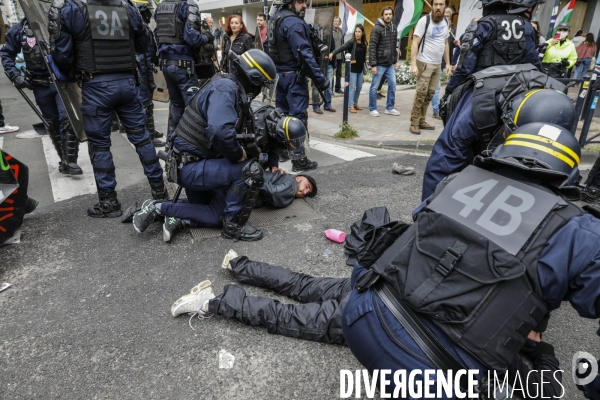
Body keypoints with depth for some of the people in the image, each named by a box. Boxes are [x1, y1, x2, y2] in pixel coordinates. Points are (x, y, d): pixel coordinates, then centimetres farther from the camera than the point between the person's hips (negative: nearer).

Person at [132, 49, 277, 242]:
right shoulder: (225, 88, -21)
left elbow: (246, 135, 16)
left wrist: (272, 162, 15)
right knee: (251, 170, -22)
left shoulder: (235, 92, 8)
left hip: (196, 164, 10)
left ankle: (158, 207, 16)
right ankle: (234, 226, -5)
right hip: (190, 167, -10)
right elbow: (220, 132, -38)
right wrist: (239, 155, -20)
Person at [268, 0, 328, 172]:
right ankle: (299, 160, -6)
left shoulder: (276, 18, 13)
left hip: (279, 73, 10)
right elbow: (305, 53, -22)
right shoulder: (295, 23, -17)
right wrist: (320, 78, -22)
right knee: (298, 116, -8)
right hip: (294, 75, -9)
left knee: (282, 114, 17)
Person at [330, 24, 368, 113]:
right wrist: (333, 53, -35)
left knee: (359, 87, 12)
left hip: (360, 68, 6)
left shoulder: (364, 43, 6)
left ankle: (355, 103, 26)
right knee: (353, 87, -4)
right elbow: (341, 47, -23)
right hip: (352, 68, -6)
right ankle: (351, 106, 3)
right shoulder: (352, 41, -11)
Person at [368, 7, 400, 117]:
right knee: (374, 87, 2)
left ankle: (390, 108, 18)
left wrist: (395, 61, 13)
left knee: (392, 85, 7)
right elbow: (372, 48, -15)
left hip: (390, 64, 7)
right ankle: (372, 109, 12)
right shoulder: (377, 28, -10)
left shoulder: (394, 28, 10)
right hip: (379, 64, -6)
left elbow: (394, 46, 16)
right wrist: (373, 64, -19)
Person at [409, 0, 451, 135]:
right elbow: (415, 43, -12)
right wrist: (413, 64, -21)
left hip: (438, 64, 6)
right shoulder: (424, 20, -7)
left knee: (430, 94, 4)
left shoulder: (445, 22, 12)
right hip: (424, 63, -6)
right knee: (421, 93, -9)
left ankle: (421, 121, 10)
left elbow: (445, 44, 18)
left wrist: (448, 63, 12)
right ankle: (414, 123, -4)